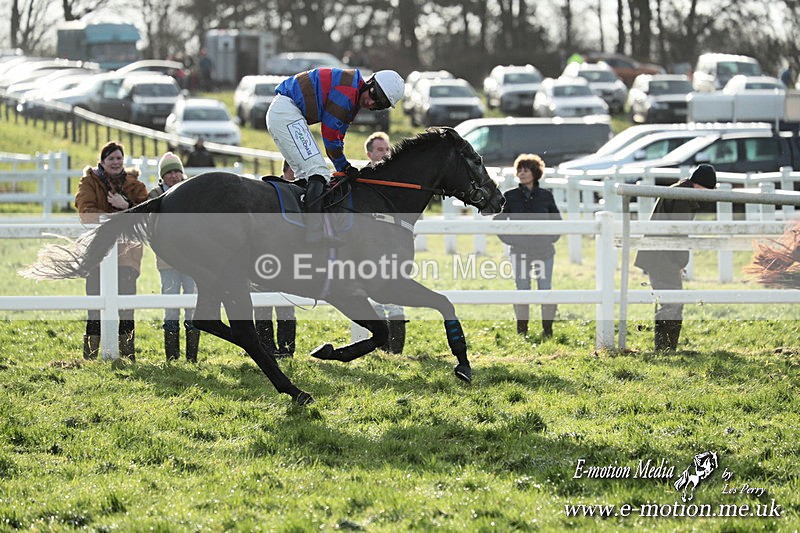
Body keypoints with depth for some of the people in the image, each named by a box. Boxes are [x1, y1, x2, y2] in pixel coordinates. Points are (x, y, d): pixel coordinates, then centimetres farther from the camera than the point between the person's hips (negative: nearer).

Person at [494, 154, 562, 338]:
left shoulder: (546, 196, 3)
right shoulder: (510, 197, 2)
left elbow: (557, 221, 15)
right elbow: (498, 221, 11)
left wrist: (550, 238, 3)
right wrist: (509, 239, 1)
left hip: (544, 251, 0)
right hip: (520, 251, 0)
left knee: (545, 290, -2)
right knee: (522, 291, 0)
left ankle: (548, 329, 10)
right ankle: (522, 330, 11)